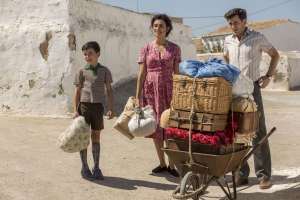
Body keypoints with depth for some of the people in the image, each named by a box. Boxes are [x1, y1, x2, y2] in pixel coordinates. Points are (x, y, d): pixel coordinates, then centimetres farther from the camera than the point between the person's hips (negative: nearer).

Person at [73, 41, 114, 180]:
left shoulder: (104, 71, 4)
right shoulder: (82, 71, 2)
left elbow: (109, 90, 5)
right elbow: (77, 91, 2)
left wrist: (110, 109, -2)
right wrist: (75, 110, -5)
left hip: (98, 106, 1)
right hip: (84, 105, -1)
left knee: (96, 136, 7)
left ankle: (96, 168, 16)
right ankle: (85, 168, 14)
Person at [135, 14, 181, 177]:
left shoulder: (174, 48, 3)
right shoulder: (146, 49, 4)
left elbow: (177, 73, 4)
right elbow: (141, 74, 2)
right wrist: (138, 97, -2)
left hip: (168, 90, -1)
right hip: (151, 90, 1)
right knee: (156, 128, 7)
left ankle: (172, 165, 9)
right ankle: (162, 163, 21)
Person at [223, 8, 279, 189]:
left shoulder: (258, 38, -3)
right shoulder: (228, 41, 9)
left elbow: (275, 54, 10)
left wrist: (269, 76, 0)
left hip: (252, 88, -4)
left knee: (258, 132, -3)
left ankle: (264, 174, 5)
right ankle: (242, 173, 14)